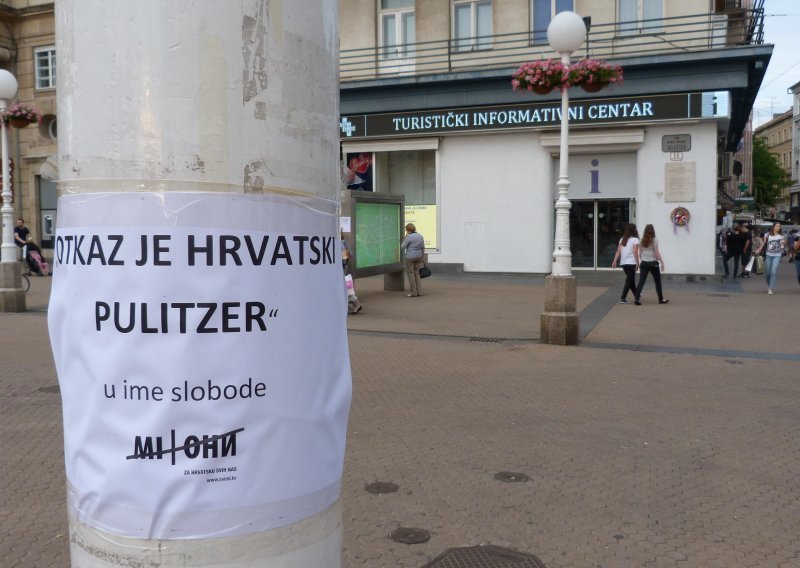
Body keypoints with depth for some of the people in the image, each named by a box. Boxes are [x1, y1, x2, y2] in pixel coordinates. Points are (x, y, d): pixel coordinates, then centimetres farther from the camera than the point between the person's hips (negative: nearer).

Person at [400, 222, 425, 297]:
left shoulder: (409, 237, -15)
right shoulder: (420, 236, 6)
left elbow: (402, 247, -9)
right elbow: (423, 248, 11)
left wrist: (405, 237, -4)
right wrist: (422, 258, 19)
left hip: (410, 257, -7)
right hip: (418, 257, 7)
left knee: (411, 274, 1)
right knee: (417, 273, 13)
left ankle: (413, 292, 2)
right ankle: (419, 291, 10)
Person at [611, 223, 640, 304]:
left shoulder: (622, 239, 10)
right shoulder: (635, 239, -6)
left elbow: (618, 251, 2)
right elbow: (635, 252, -14)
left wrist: (614, 261, -1)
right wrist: (637, 263, -10)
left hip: (623, 263, 6)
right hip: (631, 263, -6)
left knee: (631, 279, 20)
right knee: (629, 281, 0)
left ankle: (636, 295, 34)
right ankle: (623, 298, -6)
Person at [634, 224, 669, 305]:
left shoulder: (641, 241, 5)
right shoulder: (654, 241, -8)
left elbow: (640, 253, 9)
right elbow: (656, 253, -9)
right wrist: (662, 262, -5)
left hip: (643, 263, 3)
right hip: (653, 263, -3)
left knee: (641, 281, 0)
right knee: (657, 281, 11)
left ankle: (637, 299, -12)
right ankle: (661, 299, 19)